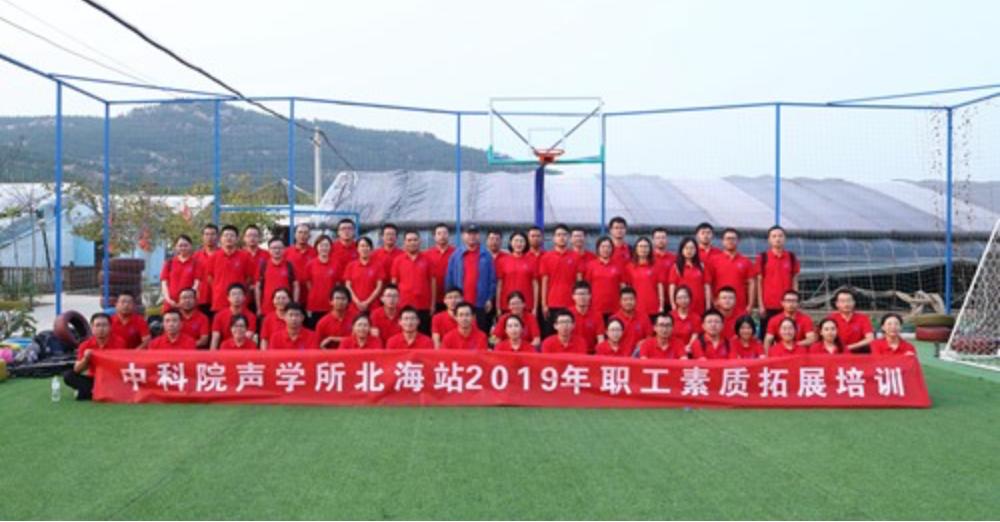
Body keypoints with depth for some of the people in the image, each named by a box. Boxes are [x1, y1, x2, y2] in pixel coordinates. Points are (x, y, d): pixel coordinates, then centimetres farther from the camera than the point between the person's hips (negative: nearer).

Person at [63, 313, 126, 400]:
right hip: (93, 379, 3)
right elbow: (77, 370, -5)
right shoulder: (86, 345, -1)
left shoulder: (119, 342, -8)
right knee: (68, 375, -15)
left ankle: (87, 392, -26)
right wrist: (85, 359, -22)